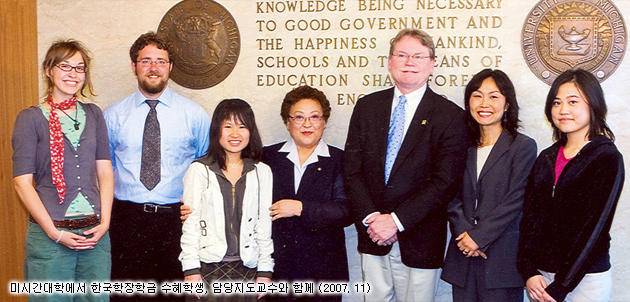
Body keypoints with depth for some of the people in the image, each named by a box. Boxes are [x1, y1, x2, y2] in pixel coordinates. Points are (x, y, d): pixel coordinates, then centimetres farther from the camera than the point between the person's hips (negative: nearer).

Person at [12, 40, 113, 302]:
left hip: (95, 232, 3)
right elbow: (22, 182, -5)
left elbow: (105, 172, 7)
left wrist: (104, 222, -5)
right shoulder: (30, 118, 0)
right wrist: (54, 232, -11)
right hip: (49, 234, -3)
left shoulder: (93, 114, 10)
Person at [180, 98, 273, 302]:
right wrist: (191, 269, -4)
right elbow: (190, 224, 1)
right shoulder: (199, 170, 2)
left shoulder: (262, 172, 8)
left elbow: (264, 225, 8)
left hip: (247, 268, 2)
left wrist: (265, 270, 5)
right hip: (209, 268, -1)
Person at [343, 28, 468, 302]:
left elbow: (446, 182, -11)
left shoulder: (450, 116, -5)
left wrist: (397, 220, -16)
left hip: (419, 241, -3)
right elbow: (351, 169, 3)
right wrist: (370, 217, -10)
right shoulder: (367, 107, 6)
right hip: (373, 237, 3)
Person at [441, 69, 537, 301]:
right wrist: (463, 233, -10)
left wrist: (479, 236, -13)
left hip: (502, 258, -4)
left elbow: (515, 200, -9)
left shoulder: (523, 146, -1)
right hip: (463, 256, 4)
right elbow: (452, 196, 5)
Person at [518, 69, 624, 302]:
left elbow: (594, 227, -12)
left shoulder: (607, 160, -7)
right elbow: (529, 217, 4)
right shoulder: (546, 158, 8)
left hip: (585, 278, -4)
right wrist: (529, 272, -7)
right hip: (540, 274, 4)